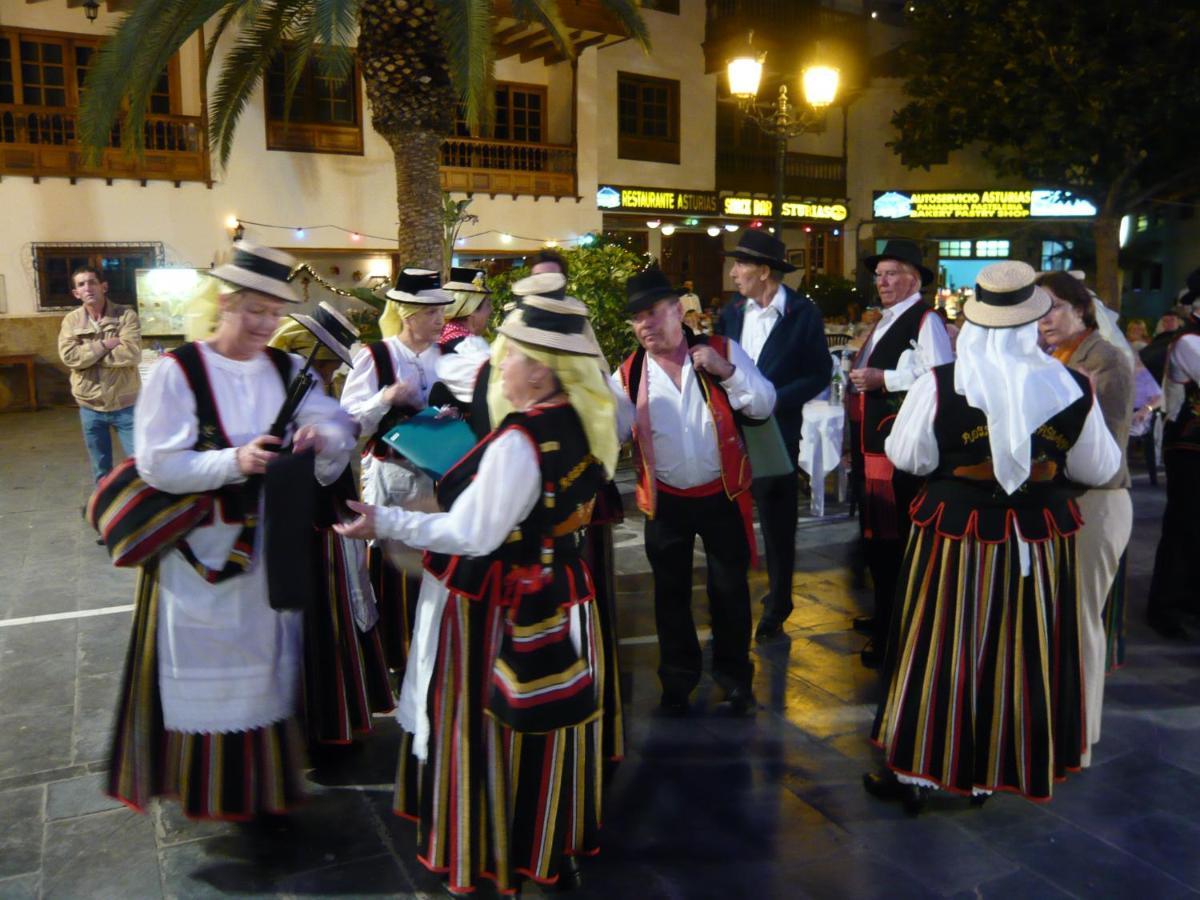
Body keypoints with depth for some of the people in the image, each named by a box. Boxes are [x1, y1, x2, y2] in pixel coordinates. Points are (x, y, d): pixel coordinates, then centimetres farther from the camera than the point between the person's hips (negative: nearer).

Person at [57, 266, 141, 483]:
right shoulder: (71, 320, 2)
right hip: (90, 407, 3)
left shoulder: (126, 315, -7)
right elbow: (69, 356, -12)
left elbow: (131, 354, -20)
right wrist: (104, 345, -18)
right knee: (101, 469, 16)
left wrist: (88, 353, -14)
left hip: (125, 405, -3)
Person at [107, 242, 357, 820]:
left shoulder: (287, 369, 3)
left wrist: (321, 436, -28)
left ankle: (265, 777, 35)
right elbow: (157, 465, -16)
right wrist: (235, 461, -29)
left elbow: (339, 428, -5)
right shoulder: (177, 371, -11)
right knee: (206, 668, 9)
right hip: (201, 548, -4)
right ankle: (205, 782, 29)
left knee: (266, 660, 17)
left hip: (270, 544, 5)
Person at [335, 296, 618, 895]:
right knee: (546, 723, 20)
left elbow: (473, 536, -25)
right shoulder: (585, 427, -2)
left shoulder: (518, 441, -27)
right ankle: (557, 845, 38)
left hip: (496, 605, -8)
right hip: (558, 592, 8)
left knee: (488, 727, 11)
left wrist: (385, 523, -16)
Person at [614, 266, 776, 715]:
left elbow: (763, 406, -8)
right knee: (671, 592, 14)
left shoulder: (722, 350, -7)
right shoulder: (629, 374, -3)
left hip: (722, 494, -1)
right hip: (665, 501, 2)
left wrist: (728, 371, -22)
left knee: (730, 589, 10)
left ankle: (734, 676, 30)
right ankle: (678, 678, 33)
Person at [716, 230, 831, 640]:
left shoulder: (804, 313, -6)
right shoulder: (731, 313, 8)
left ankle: (776, 607, 22)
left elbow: (820, 374, -6)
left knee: (777, 526, 7)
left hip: (775, 433, -4)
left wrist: (775, 401, -17)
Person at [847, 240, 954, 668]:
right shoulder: (883, 321, 18)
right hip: (871, 441, 10)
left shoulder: (925, 320, -11)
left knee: (896, 534, -5)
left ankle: (895, 632, 6)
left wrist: (883, 379, -23)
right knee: (874, 528, 18)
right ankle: (884, 614, 33)